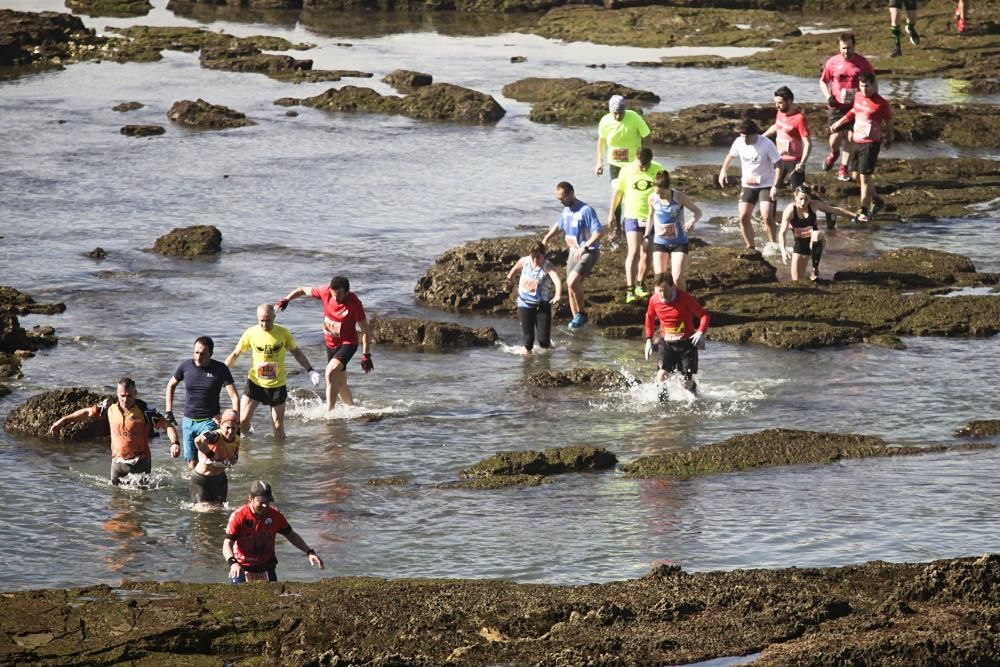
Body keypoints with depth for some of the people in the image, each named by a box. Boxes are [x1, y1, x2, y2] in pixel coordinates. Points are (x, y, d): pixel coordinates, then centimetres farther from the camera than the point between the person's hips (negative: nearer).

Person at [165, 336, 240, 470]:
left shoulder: (220, 369, -8)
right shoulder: (186, 366, -1)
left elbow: (234, 397, -9)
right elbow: (171, 385, 17)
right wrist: (168, 412, 10)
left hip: (209, 421, -3)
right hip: (188, 421, 3)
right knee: (192, 464, 4)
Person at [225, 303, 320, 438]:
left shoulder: (283, 333, -9)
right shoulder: (251, 333, -9)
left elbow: (296, 352, 5)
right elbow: (235, 354, 1)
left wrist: (310, 370, -1)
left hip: (277, 385, 0)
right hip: (255, 382, 0)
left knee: (278, 426, 4)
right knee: (242, 420, -5)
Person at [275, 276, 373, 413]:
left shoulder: (354, 303, -24)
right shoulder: (325, 292, -12)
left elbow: (365, 329, -17)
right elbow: (303, 290, 4)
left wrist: (366, 355, -17)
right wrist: (286, 300, -12)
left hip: (347, 343, -6)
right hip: (331, 343, 6)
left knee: (330, 373, -27)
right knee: (340, 384, 16)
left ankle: (329, 412, -24)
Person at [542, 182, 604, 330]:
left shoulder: (586, 210, -18)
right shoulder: (566, 211, 8)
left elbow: (599, 232, -24)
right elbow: (558, 225, 30)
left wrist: (584, 247, -29)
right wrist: (546, 238, 23)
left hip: (589, 252, -8)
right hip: (574, 252, 8)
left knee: (572, 282, -24)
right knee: (571, 288, 6)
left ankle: (581, 314, -8)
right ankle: (576, 318, 17)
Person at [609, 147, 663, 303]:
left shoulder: (658, 170, -6)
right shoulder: (627, 171, -8)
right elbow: (618, 192, 5)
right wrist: (612, 213, 10)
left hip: (652, 217, 2)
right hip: (632, 216, -2)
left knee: (645, 254, 11)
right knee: (633, 252, -13)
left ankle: (639, 285, 28)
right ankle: (630, 290, -17)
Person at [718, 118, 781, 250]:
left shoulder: (766, 144, -21)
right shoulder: (739, 142, -7)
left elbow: (778, 164, -17)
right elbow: (730, 155, 14)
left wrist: (775, 186, -24)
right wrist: (723, 172, 3)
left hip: (766, 185, -5)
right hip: (748, 185, 5)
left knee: (767, 216, -20)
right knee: (743, 217, -1)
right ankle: (750, 247, 14)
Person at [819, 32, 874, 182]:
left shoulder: (862, 63, -2)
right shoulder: (833, 62, -2)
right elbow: (823, 81, 10)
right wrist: (828, 97, -7)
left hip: (855, 106, 0)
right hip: (837, 106, 0)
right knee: (835, 137, -9)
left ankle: (843, 169, 15)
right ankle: (834, 153, 27)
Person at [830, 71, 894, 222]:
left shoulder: (881, 103, -14)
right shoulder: (859, 97, 7)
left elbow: (889, 123, -3)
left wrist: (889, 139, 6)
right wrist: (838, 124, 32)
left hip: (871, 143, -8)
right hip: (857, 141, 8)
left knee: (864, 176, -7)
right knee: (856, 175, 13)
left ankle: (864, 212, 0)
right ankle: (877, 201, 30)